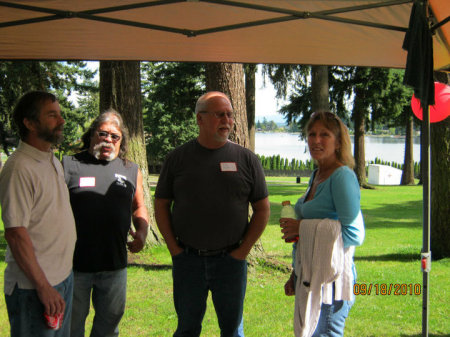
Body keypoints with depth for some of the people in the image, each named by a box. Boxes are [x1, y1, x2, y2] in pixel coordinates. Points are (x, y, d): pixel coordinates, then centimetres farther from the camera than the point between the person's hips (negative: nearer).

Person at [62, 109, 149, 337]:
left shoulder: (131, 170, 11)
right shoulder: (69, 165, -1)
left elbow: (139, 207, 21)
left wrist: (142, 232, 2)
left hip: (115, 265, 4)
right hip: (74, 263, -3)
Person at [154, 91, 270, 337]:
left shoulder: (246, 159, 1)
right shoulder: (177, 158, 2)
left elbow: (262, 209, 4)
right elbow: (161, 205, 7)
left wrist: (243, 250, -3)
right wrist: (174, 248, -2)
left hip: (230, 260, 0)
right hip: (187, 259, 0)